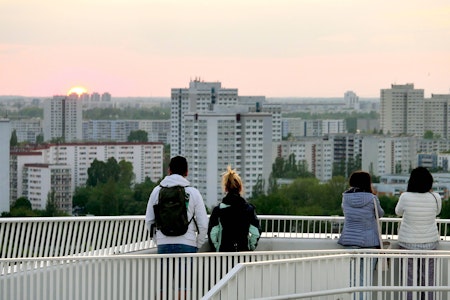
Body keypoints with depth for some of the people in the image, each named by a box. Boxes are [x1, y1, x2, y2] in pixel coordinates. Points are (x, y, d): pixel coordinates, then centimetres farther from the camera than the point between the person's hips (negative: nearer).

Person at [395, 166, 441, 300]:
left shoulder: (405, 197, -15)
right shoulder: (435, 198, -10)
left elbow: (398, 212, 5)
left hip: (408, 243, -1)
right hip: (430, 243, 1)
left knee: (409, 279, 5)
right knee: (428, 279, 9)